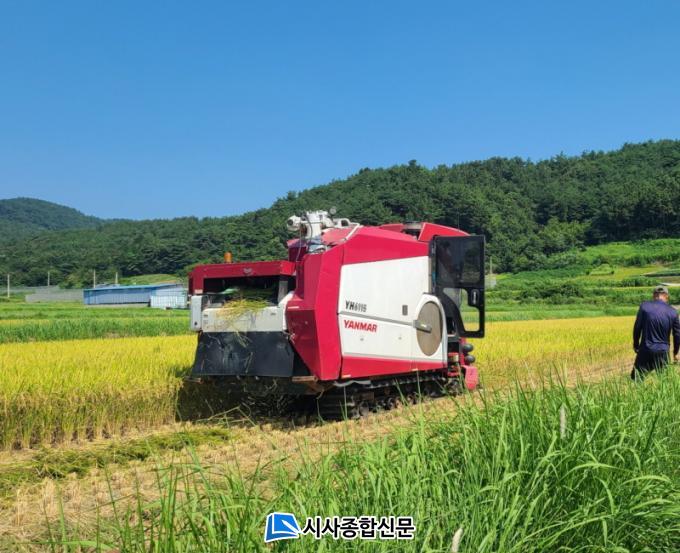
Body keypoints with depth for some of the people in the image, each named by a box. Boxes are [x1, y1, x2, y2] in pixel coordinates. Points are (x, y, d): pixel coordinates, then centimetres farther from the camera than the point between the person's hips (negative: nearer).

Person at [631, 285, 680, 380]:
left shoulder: (645, 306, -6)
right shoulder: (672, 312, 0)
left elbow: (637, 328, -3)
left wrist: (636, 345, 13)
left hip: (646, 351, -2)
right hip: (663, 352, 2)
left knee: (636, 379, 7)